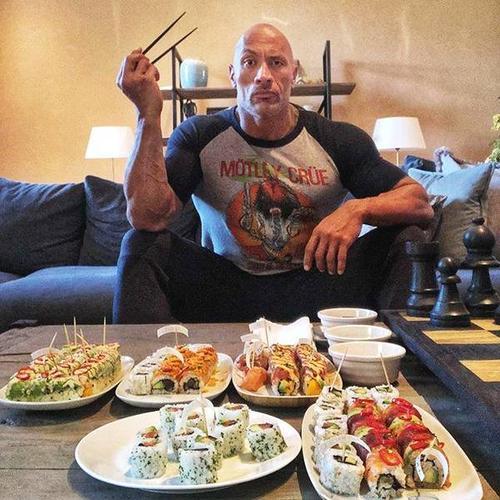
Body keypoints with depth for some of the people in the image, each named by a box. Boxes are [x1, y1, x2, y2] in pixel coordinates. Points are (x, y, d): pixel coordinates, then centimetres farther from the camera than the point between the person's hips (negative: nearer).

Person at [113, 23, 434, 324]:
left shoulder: (341, 140, -2)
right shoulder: (199, 137, -3)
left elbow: (420, 203, -4)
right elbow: (147, 217, -18)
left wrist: (358, 209, -26)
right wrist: (149, 115, -24)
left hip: (317, 290, 1)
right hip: (227, 289, 0)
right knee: (143, 244, -22)